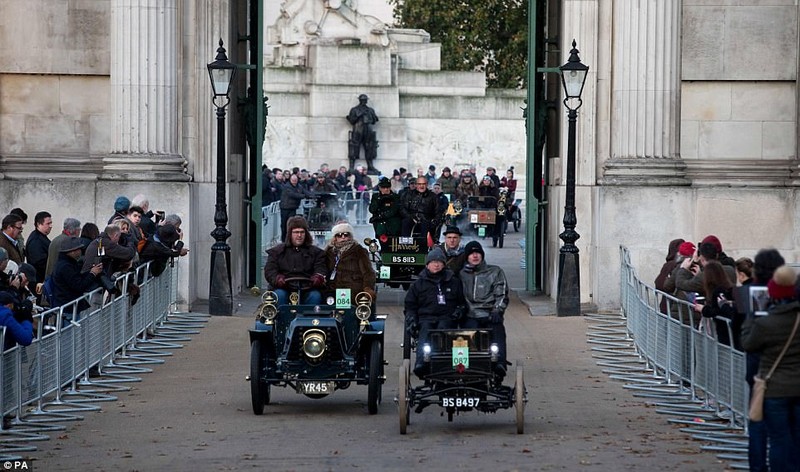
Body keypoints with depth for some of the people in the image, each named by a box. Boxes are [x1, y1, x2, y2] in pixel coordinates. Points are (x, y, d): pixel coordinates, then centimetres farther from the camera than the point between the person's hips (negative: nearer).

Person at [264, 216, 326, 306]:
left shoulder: (315, 252, 20)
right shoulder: (277, 251, 19)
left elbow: (321, 268, 7)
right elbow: (269, 270, 7)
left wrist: (318, 277, -20)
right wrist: (277, 279, -17)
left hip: (307, 290, 0)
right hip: (284, 288, 0)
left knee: (315, 296, -31)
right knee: (279, 295, -32)